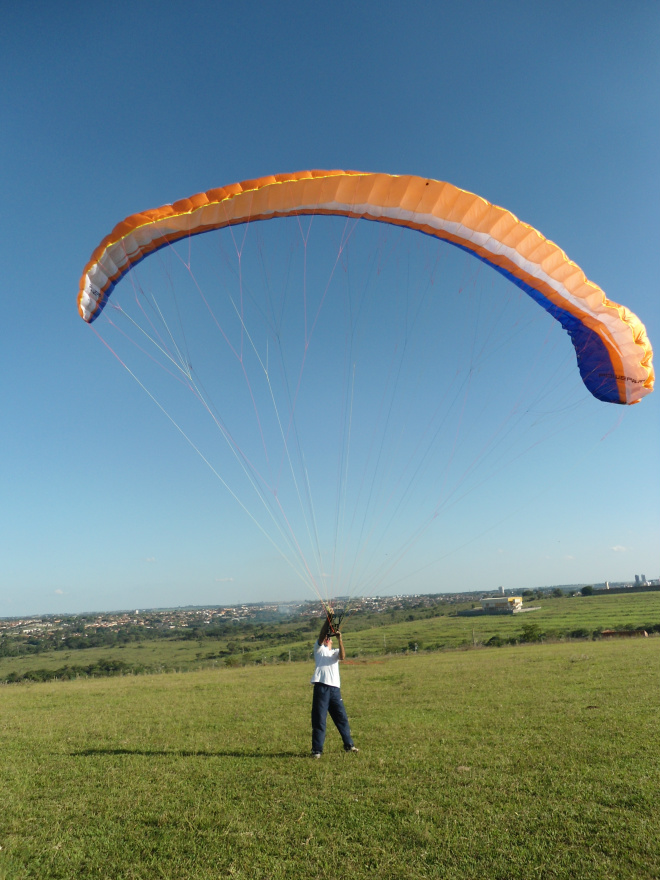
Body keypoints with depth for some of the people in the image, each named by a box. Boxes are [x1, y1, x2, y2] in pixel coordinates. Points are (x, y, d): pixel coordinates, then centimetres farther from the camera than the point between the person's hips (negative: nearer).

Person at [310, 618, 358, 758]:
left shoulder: (335, 652, 21)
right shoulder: (319, 649, 13)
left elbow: (342, 656, -2)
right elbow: (320, 637, -6)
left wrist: (340, 640, -14)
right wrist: (327, 621, -18)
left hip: (335, 688, 4)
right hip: (321, 687, -4)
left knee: (342, 717, 10)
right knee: (319, 720, -2)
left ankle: (348, 745, 24)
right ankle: (316, 750, 6)